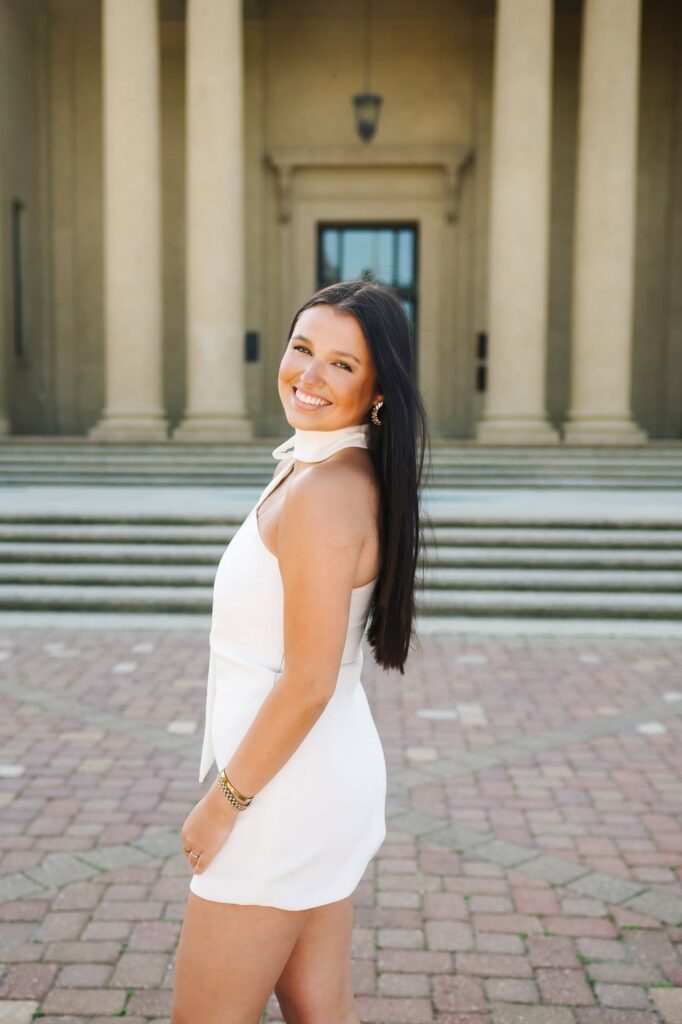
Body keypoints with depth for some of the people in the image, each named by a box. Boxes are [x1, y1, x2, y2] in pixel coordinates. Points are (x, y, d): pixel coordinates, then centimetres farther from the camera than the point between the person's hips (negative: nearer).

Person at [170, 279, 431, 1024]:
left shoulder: (321, 493, -24)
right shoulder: (334, 469, 7)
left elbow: (308, 684, -24)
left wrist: (224, 800, -13)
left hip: (287, 789, -9)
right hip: (331, 772, 9)